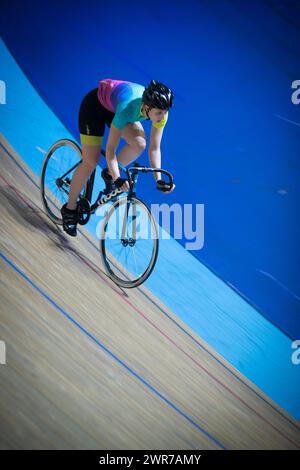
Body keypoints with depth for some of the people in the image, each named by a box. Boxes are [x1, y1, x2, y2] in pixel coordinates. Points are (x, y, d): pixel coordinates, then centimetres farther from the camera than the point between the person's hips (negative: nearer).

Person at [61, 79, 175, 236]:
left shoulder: (159, 110, -26)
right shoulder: (128, 109, -42)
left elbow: (154, 148, -16)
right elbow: (110, 149, -37)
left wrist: (158, 179, -22)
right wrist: (118, 179, -44)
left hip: (115, 107, 5)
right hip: (94, 105, -5)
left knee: (139, 144, -22)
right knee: (91, 162, -9)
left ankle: (109, 174, 5)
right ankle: (69, 209, 10)